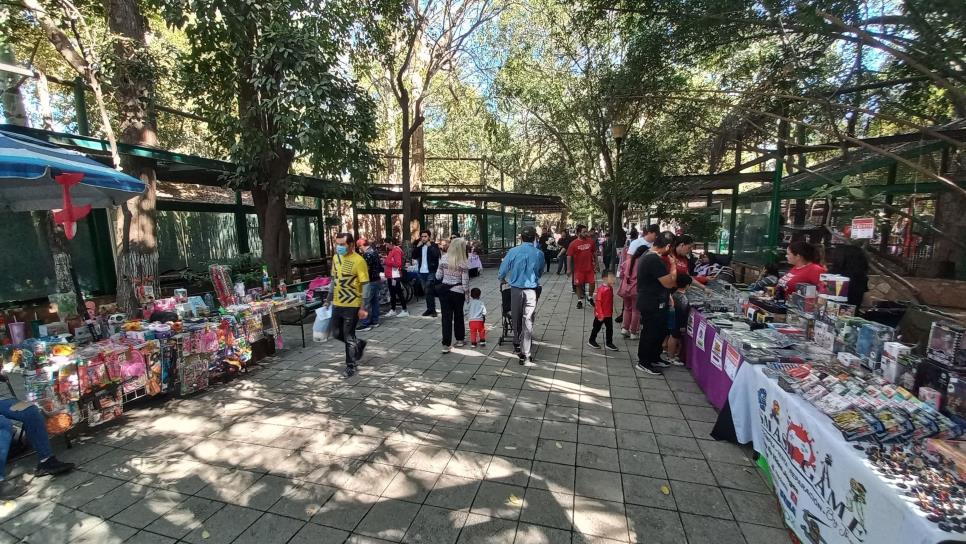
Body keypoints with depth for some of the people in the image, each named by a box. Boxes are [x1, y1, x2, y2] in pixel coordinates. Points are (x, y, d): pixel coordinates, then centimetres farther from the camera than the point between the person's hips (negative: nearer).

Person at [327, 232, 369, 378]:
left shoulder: (358, 261, -16)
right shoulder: (336, 257, 6)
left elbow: (365, 285, -15)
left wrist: (363, 307, -17)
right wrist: (329, 299, 17)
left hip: (352, 305, -7)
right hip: (337, 304, 7)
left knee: (349, 336, 2)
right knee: (336, 333, 16)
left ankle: (351, 366, 20)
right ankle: (359, 345, 40)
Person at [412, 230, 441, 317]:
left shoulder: (434, 245, -3)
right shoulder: (419, 246, 12)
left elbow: (437, 255, -20)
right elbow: (413, 256, 4)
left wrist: (430, 246, -19)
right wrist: (417, 246, -6)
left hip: (431, 272, -6)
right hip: (421, 272, 6)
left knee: (429, 291, -11)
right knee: (426, 292, 12)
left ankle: (433, 310, -4)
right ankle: (429, 309, 20)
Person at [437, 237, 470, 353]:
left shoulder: (444, 258, -4)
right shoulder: (463, 262, -11)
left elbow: (438, 276, 1)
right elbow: (465, 281, -11)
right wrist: (467, 293, 2)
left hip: (444, 290, 2)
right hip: (457, 292, -1)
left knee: (446, 317, 4)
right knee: (458, 315, 17)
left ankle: (446, 344, 1)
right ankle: (460, 340, 31)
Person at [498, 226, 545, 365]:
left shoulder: (513, 252, -8)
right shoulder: (539, 254, -3)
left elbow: (502, 271, 0)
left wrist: (503, 279, 23)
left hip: (516, 289, 0)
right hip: (531, 290, 0)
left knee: (516, 318, 19)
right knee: (528, 322, 2)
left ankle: (517, 344, 38)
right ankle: (526, 355, 3)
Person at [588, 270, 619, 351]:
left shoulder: (611, 288, 1)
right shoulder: (601, 289, -24)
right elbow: (598, 303, -23)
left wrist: (611, 312, 16)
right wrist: (600, 315, -21)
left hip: (609, 314, 7)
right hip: (601, 315, -7)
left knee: (610, 328, 12)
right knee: (596, 328, 10)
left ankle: (609, 343, 24)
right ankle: (591, 341, 28)